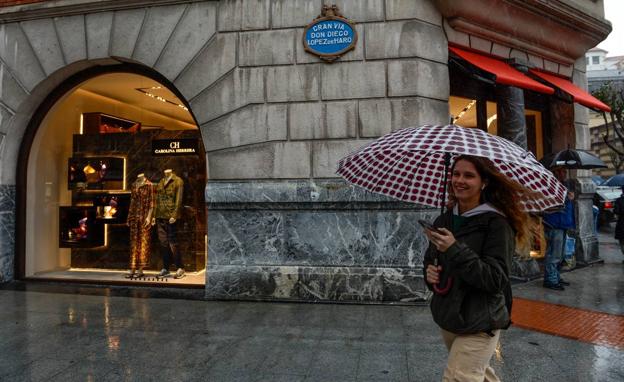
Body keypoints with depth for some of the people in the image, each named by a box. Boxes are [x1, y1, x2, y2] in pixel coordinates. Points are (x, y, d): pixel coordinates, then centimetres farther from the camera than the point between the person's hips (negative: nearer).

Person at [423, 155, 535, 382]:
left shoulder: (496, 223, -14)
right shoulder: (444, 220, 4)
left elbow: (496, 279, -20)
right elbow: (430, 261, 16)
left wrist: (455, 249, -28)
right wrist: (429, 273, -7)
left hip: (479, 324, -7)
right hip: (447, 319, 7)